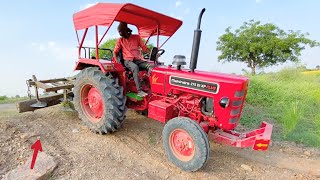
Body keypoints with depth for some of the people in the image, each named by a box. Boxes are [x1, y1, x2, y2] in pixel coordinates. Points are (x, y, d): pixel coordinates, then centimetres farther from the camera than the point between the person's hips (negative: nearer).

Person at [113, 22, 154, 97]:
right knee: (135, 67, -38)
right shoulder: (120, 40, 10)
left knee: (151, 66, -27)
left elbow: (144, 48, 8)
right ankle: (139, 91, -40)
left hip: (138, 60, 2)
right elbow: (115, 52, 10)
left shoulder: (136, 37, 9)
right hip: (128, 61, -2)